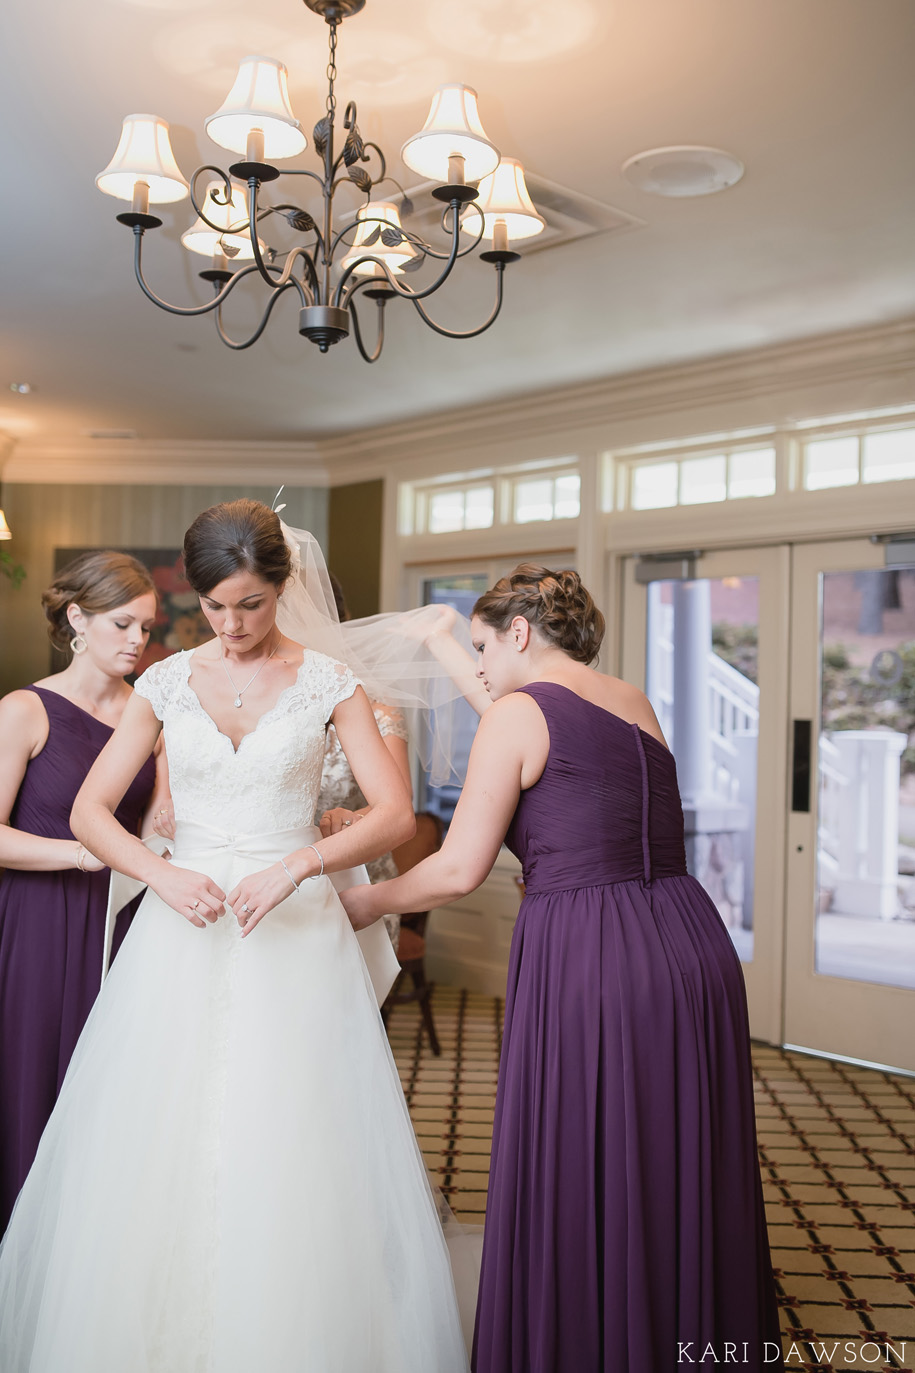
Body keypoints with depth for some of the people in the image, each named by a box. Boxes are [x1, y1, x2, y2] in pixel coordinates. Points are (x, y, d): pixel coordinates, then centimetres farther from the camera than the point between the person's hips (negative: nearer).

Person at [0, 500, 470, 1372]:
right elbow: (89, 810, 4)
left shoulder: (327, 684, 0)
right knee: (159, 1151, 3)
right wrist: (162, 873, -13)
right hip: (182, 929, 2)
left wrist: (299, 863, -22)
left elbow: (395, 816, -6)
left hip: (295, 930, -2)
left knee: (291, 1156, -2)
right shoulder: (167, 683, 6)